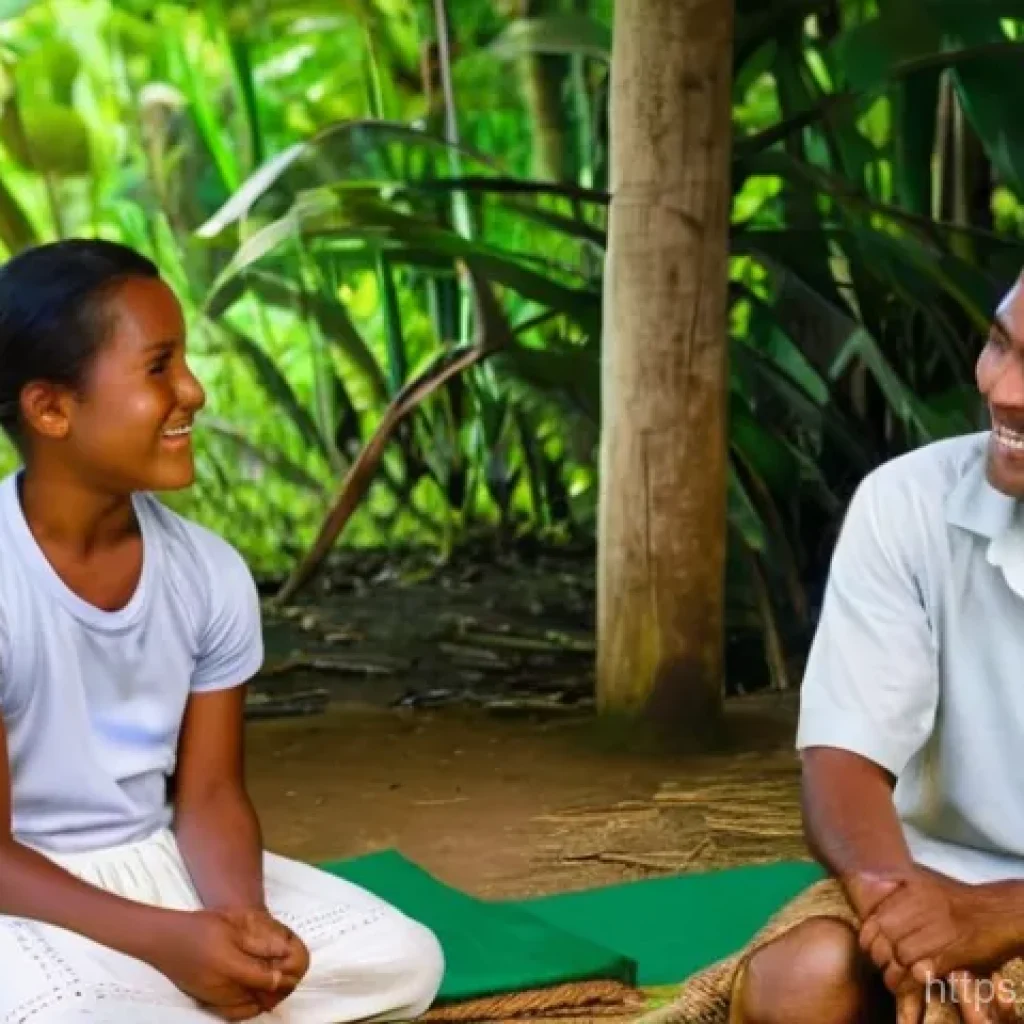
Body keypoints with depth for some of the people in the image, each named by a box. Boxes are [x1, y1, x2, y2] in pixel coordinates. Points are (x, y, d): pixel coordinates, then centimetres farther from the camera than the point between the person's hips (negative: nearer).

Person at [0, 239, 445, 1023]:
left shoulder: (210, 573, -3)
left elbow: (209, 794, 2)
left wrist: (244, 918, -20)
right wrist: (167, 938, -29)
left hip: (157, 864, 6)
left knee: (402, 960, -7)